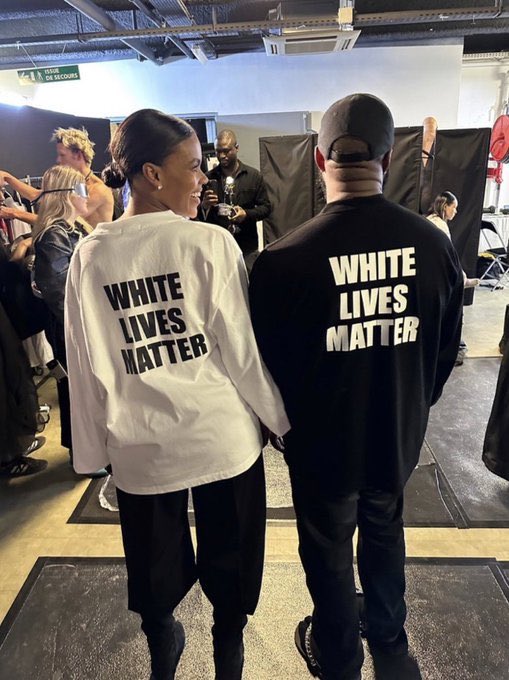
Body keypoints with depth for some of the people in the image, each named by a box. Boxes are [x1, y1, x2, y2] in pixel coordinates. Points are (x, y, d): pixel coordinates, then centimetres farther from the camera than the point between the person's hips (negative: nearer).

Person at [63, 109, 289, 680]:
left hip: (140, 446, 3)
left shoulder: (89, 255, -4)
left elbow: (86, 366, 0)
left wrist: (94, 448, 10)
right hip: (222, 436, -2)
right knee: (229, 557, 22)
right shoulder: (210, 243, -14)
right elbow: (242, 350, -12)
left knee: (155, 561, 25)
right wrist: (279, 419, 2)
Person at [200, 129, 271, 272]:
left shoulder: (254, 176, 4)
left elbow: (266, 207, 5)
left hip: (247, 247, 0)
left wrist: (247, 214, -14)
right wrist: (204, 206, -13)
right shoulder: (208, 178, 5)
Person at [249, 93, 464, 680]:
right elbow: (446, 350, -2)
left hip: (323, 442, -3)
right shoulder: (435, 244, -15)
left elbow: (268, 365, -14)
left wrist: (283, 425, 6)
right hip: (400, 436, 4)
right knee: (385, 530, 30)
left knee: (328, 551, 21)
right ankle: (388, 633, 56)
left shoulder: (283, 260, -27)